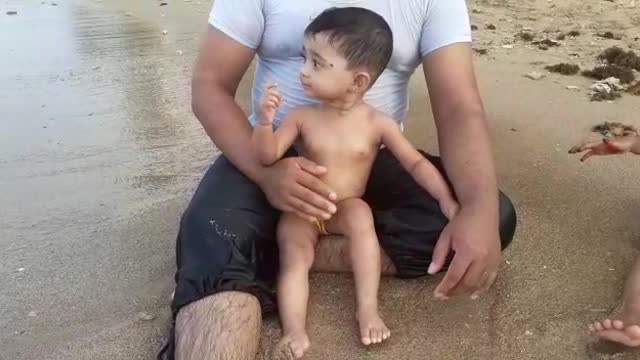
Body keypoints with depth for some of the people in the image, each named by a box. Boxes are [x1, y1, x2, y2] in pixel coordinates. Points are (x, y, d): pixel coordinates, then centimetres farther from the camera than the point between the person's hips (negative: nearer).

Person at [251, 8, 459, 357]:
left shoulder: (377, 123, -7)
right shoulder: (302, 116, -6)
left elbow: (416, 162, -3)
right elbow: (266, 157, -11)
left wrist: (446, 199, -13)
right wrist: (265, 122, -30)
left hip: (347, 209, -1)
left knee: (360, 215, -31)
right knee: (293, 251, -23)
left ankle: (368, 308, -29)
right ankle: (294, 330, -29)